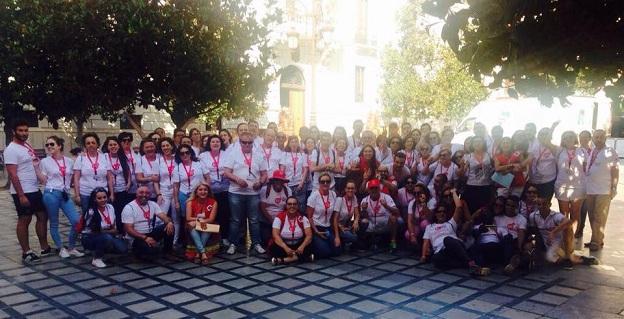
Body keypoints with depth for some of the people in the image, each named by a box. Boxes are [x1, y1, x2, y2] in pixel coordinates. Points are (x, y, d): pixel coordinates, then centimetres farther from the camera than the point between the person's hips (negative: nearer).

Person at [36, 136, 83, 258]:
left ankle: (71, 247, 12)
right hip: (51, 194, -2)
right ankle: (61, 248, 20)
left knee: (77, 221, -6)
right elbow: (43, 181, -2)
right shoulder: (44, 161, 1)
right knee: (54, 224, 5)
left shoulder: (69, 161, 8)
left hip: (66, 194, 3)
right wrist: (36, 167, -8)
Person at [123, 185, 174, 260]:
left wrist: (169, 222, -32)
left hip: (151, 234, 6)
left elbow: (163, 216, -7)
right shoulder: (129, 208, -11)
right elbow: (129, 229, -17)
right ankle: (137, 250, 0)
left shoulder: (153, 204, 5)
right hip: (136, 238, -6)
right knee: (153, 251, -34)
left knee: (169, 227, -18)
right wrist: (145, 238, -29)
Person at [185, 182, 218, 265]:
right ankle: (203, 253, -47)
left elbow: (211, 219, -10)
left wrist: (199, 221, -24)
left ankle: (198, 253, -36)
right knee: (191, 225, -33)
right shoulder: (190, 202, 0)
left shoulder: (213, 202, -3)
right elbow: (188, 218, -7)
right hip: (194, 230, 0)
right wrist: (199, 219, -20)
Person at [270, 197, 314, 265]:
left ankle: (282, 260, -28)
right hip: (284, 245, -1)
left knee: (308, 247, -28)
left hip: (298, 246, 1)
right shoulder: (279, 217, -9)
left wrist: (302, 246, -33)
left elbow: (309, 235, -13)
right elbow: (276, 235, -20)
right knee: (273, 247, -31)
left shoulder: (303, 218, -6)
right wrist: (286, 248, -35)